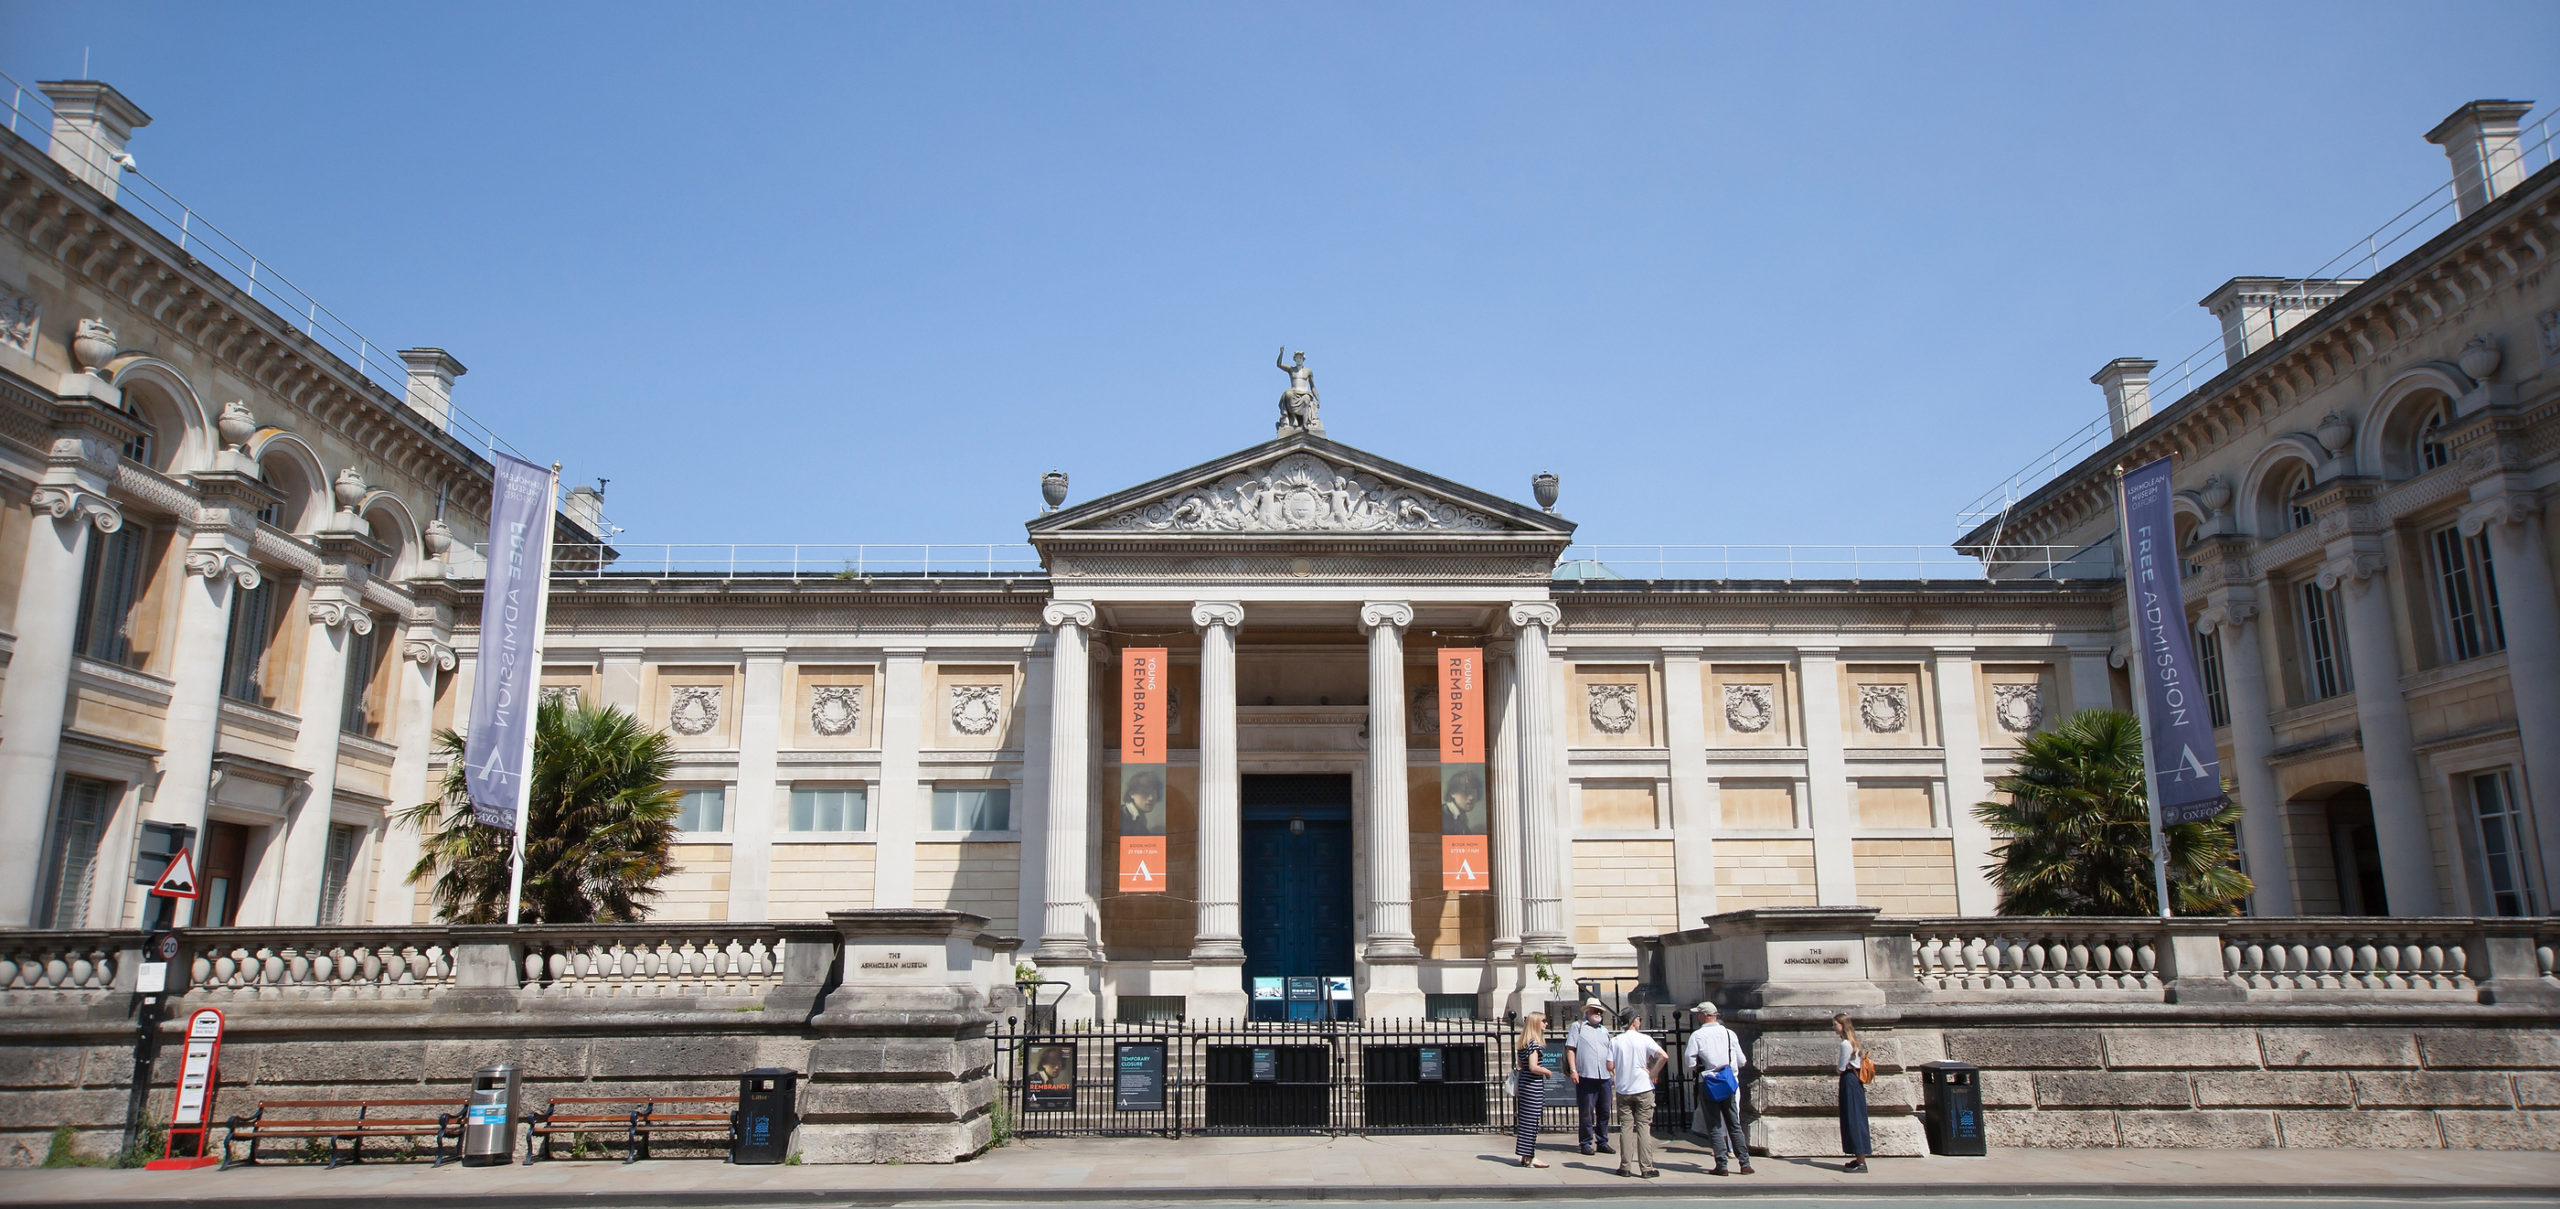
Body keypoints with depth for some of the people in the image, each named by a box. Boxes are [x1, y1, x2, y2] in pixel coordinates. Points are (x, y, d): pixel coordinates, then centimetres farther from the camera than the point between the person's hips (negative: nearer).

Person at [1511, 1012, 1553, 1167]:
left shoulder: (1524, 1044, 13)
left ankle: (1526, 1156, 19)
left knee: (1525, 1120, 12)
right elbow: (1534, 1067, -22)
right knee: (1531, 1121, -4)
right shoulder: (1534, 1043, -16)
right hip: (1534, 1085, -9)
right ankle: (1529, 1158, 0)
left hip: (1524, 1083, 9)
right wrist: (1548, 1072, -8)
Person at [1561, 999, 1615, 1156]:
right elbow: (1570, 1049, -3)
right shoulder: (1577, 1026, 4)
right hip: (1585, 1077, -5)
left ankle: (1602, 1143, 16)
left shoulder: (1604, 1030, 21)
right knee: (1586, 1112, -2)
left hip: (1604, 1077, 5)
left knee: (1604, 1112, 7)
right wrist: (1573, 1070, -11)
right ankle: (1586, 1143, 5)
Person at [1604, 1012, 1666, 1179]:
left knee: (1626, 1127, 7)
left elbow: (1610, 1066, -2)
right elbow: (1664, 1056, -16)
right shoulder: (1644, 1039, -6)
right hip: (1643, 1089, -2)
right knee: (1644, 1127, 2)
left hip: (1623, 1089, 2)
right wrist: (1653, 1073, -4)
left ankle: (1625, 1167, 6)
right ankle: (1646, 1168, 1)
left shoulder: (1614, 1041, 0)